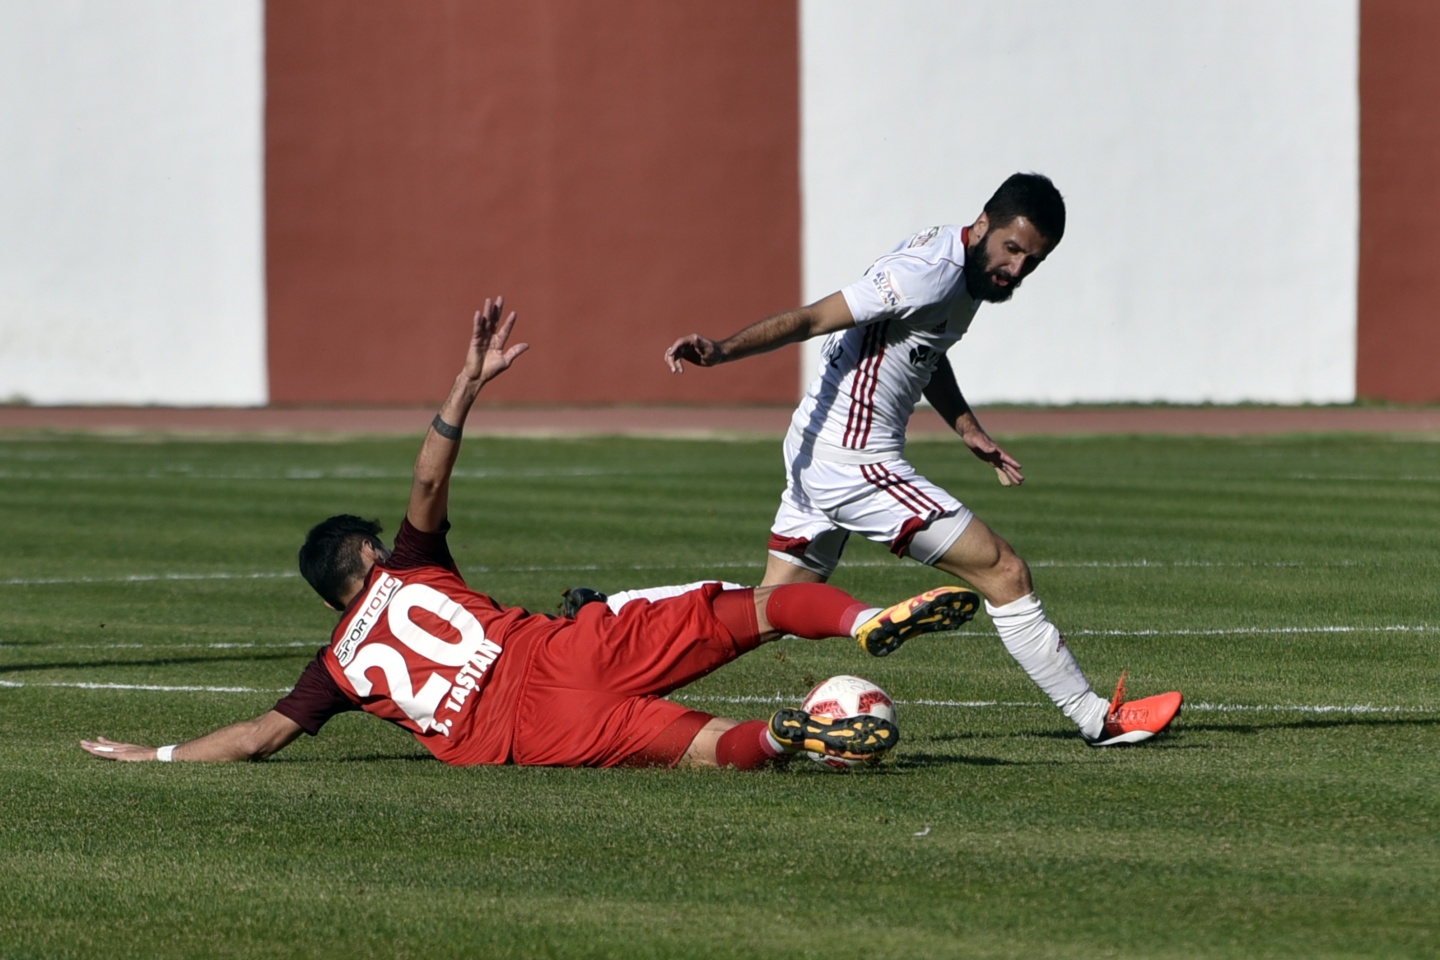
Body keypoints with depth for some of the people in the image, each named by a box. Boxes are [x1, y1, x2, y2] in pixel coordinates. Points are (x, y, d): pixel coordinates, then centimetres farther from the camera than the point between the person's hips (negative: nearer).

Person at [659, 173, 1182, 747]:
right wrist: (722, 351, -34)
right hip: (856, 462, -10)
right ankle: (1099, 720, 3)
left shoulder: (963, 270, 10)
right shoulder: (930, 273, -20)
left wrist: (968, 429, 16)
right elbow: (814, 317, -25)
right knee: (1004, 573, -5)